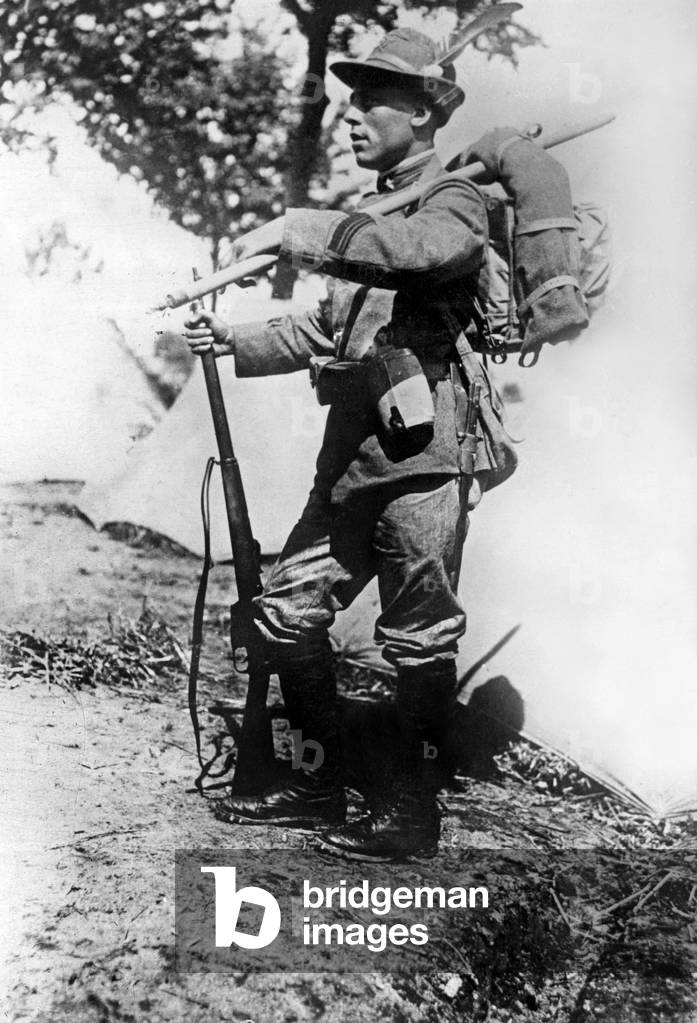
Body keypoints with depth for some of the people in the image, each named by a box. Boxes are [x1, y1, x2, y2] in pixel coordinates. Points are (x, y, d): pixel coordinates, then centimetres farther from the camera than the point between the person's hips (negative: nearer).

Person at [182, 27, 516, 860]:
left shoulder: (455, 202, -4)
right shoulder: (372, 214, 21)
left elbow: (417, 247, -29)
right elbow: (325, 330, 24)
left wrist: (298, 230, -25)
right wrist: (232, 342, 13)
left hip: (424, 454, -9)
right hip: (352, 455, 9)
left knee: (418, 636, -1)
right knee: (287, 610, 10)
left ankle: (414, 810, 12)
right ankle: (323, 782, 24)